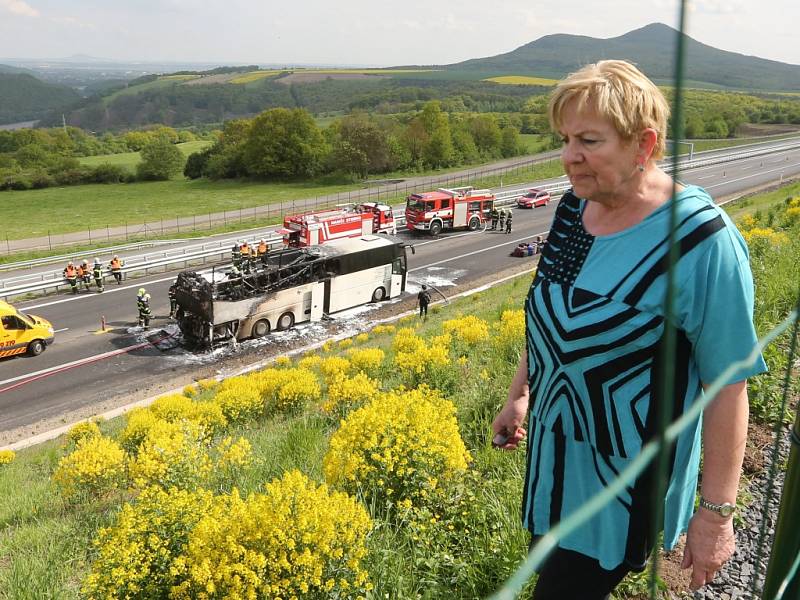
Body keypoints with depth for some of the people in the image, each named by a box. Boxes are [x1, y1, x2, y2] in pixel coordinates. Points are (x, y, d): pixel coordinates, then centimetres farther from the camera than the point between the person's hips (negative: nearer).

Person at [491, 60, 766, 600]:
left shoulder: (702, 241, -23)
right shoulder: (576, 206, -2)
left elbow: (729, 386, -18)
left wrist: (717, 512, -14)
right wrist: (520, 393, 17)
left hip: (624, 480, -6)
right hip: (556, 457, 7)